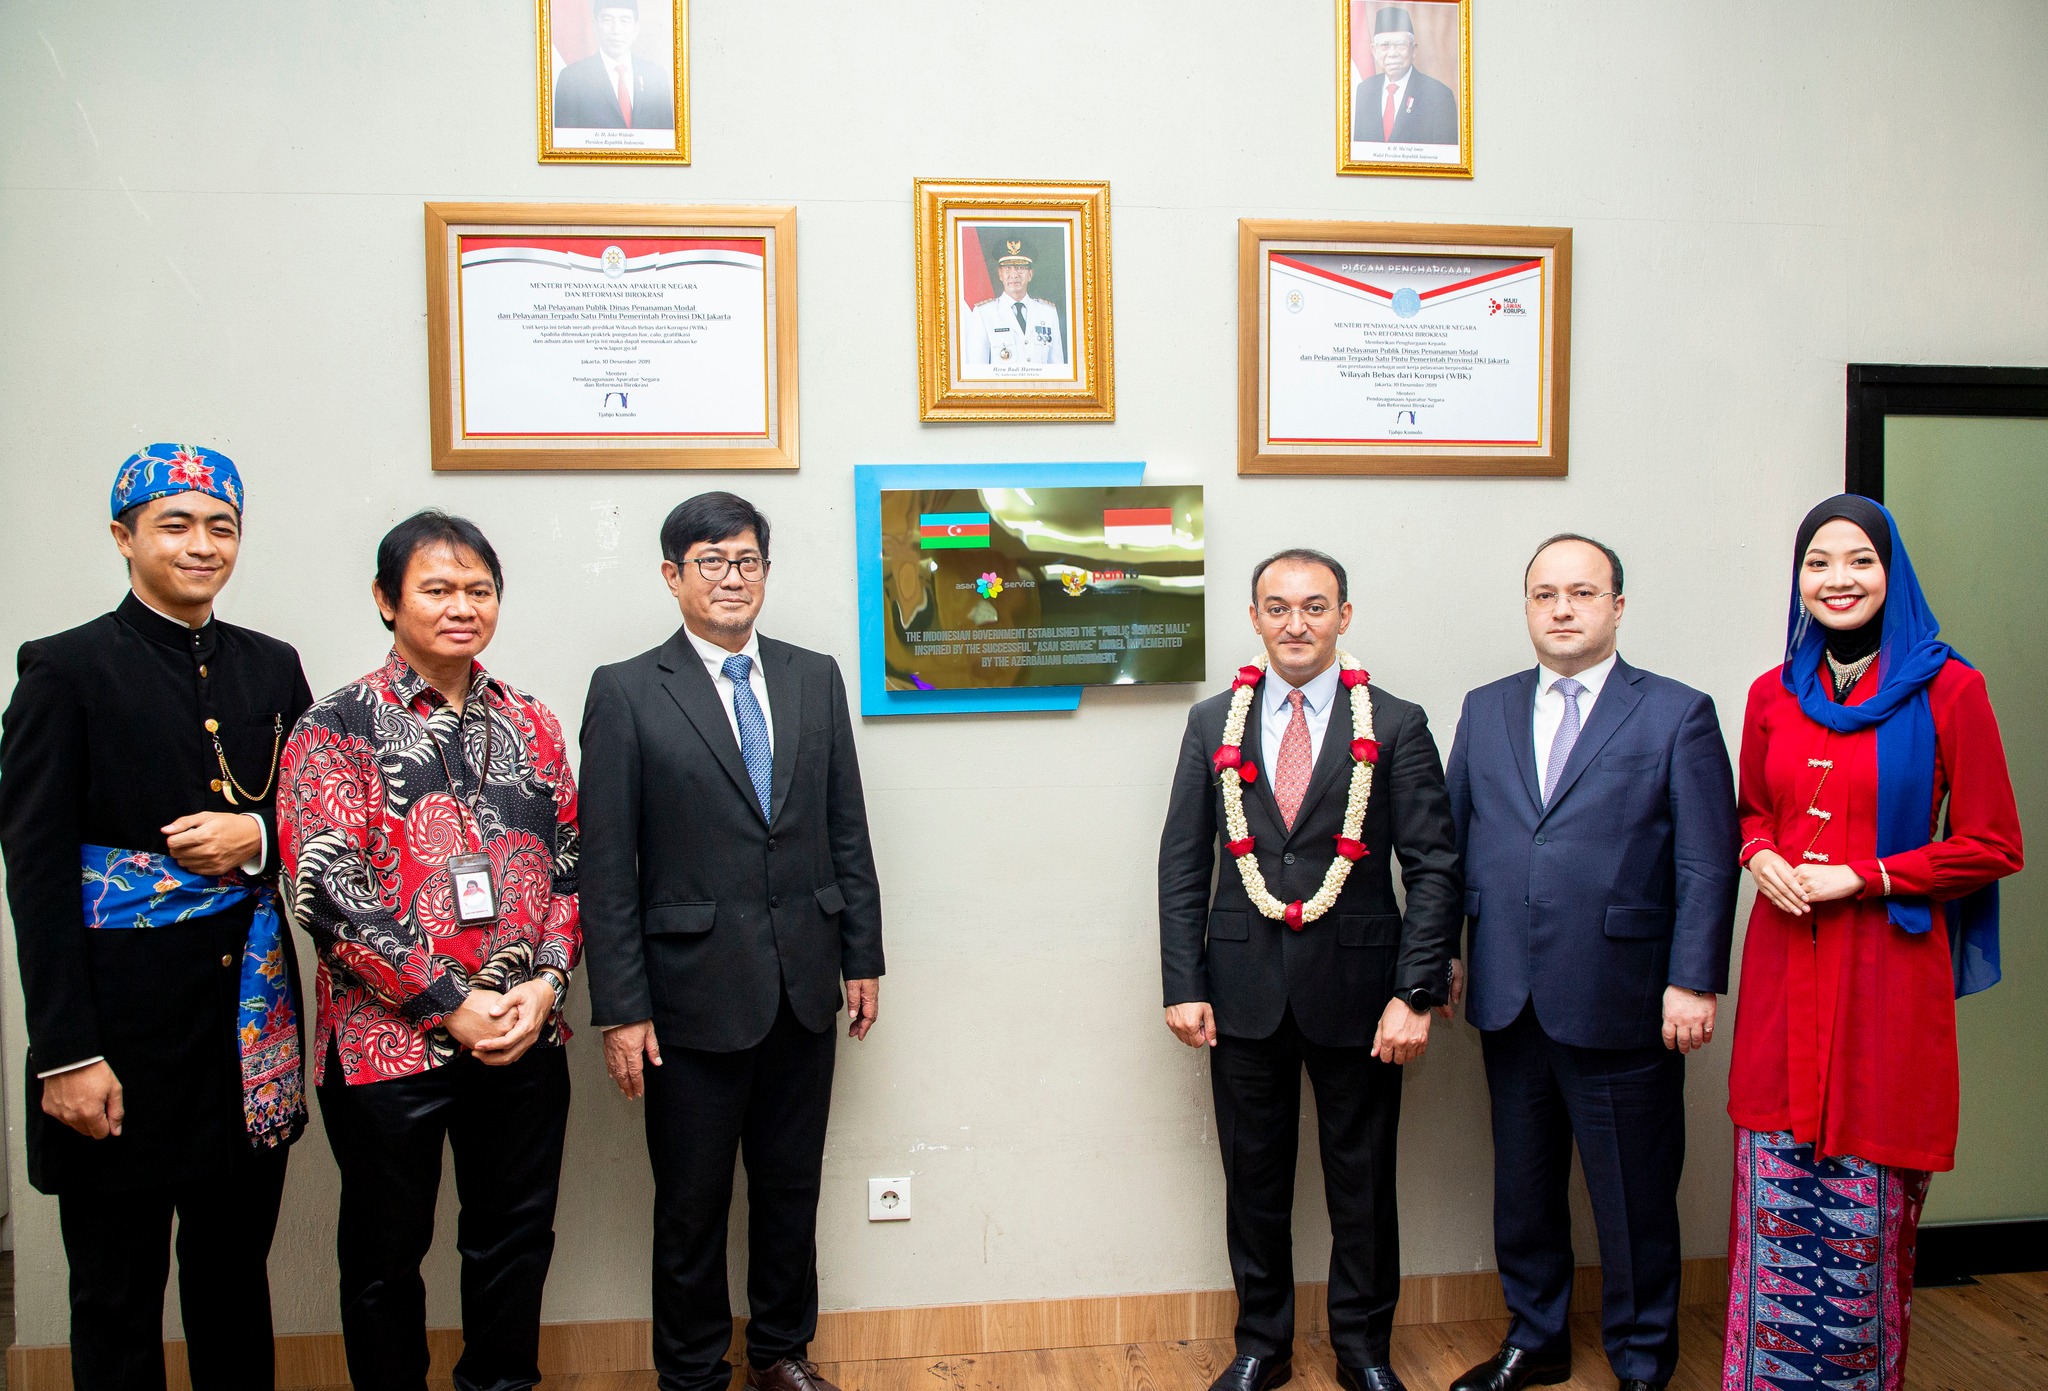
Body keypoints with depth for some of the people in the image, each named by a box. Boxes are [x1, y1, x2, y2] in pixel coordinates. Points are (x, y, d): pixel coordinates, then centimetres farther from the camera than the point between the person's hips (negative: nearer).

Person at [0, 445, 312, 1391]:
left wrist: (258, 836, -10)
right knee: (117, 1295, 10)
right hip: (127, 1021, -4)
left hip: (253, 1011, 4)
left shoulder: (273, 667, 8)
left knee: (236, 1272, 18)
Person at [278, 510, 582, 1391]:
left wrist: (546, 980, -8)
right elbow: (326, 891, -13)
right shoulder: (337, 730, -5)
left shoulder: (530, 725, 7)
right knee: (387, 1252, 13)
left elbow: (568, 864, 8)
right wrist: (454, 1004, -15)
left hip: (525, 1035, 4)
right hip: (390, 1042, -3)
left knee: (517, 1236, 16)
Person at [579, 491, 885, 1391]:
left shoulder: (816, 678, 6)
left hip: (804, 986, 4)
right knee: (692, 1203, 11)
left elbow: (847, 830, 9)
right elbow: (607, 867, -7)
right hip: (696, 992, -3)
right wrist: (620, 1009, -10)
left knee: (792, 1185, 17)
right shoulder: (626, 692, -5)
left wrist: (863, 956, 8)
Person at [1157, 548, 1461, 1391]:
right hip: (1243, 987, 2)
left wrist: (1416, 992, -11)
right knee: (1253, 1176, 13)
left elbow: (1433, 868, -4)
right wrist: (1184, 986, -2)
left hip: (1356, 988, -1)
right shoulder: (1213, 722, 4)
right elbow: (1182, 863, 4)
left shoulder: (1396, 727, -2)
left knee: (1362, 1179, 12)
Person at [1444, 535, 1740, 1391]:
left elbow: (1707, 863, -6)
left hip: (1621, 1001, -4)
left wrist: (1693, 982, -12)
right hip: (1508, 999, 4)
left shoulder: (1678, 715, -2)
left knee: (1634, 1198, 9)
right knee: (1522, 1184, 17)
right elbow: (1454, 839, 10)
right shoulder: (1485, 711, 10)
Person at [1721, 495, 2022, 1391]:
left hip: (1888, 969, -3)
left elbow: (1991, 847, -2)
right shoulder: (1772, 695, 8)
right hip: (1785, 966, 3)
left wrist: (1859, 877, -11)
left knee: (1868, 1202, 3)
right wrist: (1761, 857, -2)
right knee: (1776, 1190, 8)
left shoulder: (1947, 690, -4)